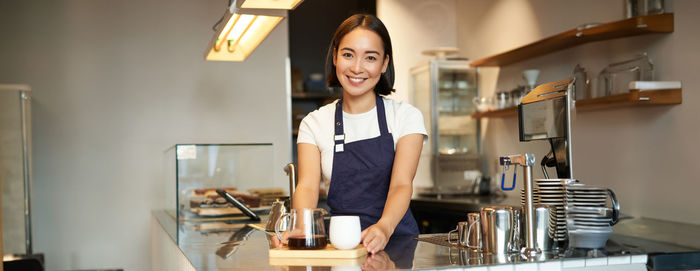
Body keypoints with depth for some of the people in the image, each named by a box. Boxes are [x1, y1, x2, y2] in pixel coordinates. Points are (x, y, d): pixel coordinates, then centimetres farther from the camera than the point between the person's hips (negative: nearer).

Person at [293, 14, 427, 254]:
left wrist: (384, 227, -32)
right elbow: (308, 185, -7)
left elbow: (402, 184, -11)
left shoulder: (406, 117, 4)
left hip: (395, 239, 0)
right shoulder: (314, 124, 8)